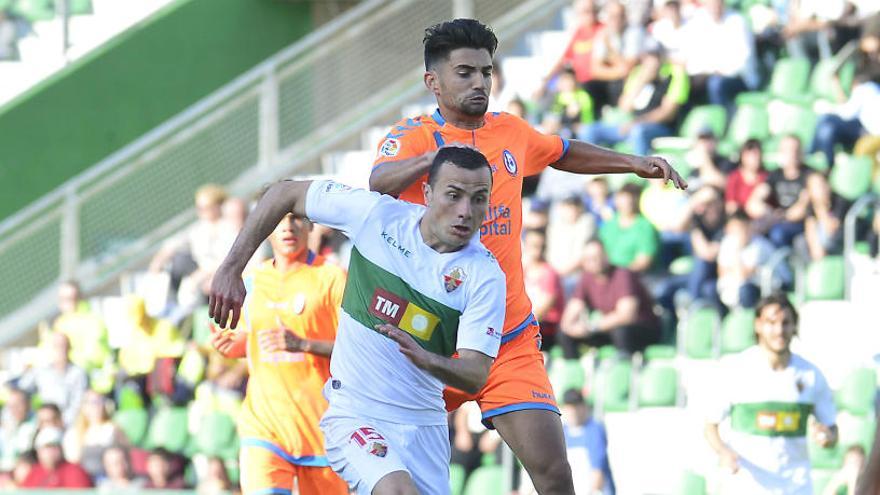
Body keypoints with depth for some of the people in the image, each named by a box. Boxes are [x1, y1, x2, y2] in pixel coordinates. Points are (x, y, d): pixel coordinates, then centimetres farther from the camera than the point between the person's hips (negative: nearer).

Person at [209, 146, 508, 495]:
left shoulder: (485, 276, -10)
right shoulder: (376, 214, -9)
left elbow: (476, 376, -15)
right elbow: (285, 194, 3)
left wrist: (424, 359, -37)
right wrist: (231, 270, -1)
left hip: (424, 426, 3)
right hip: (354, 415, -3)